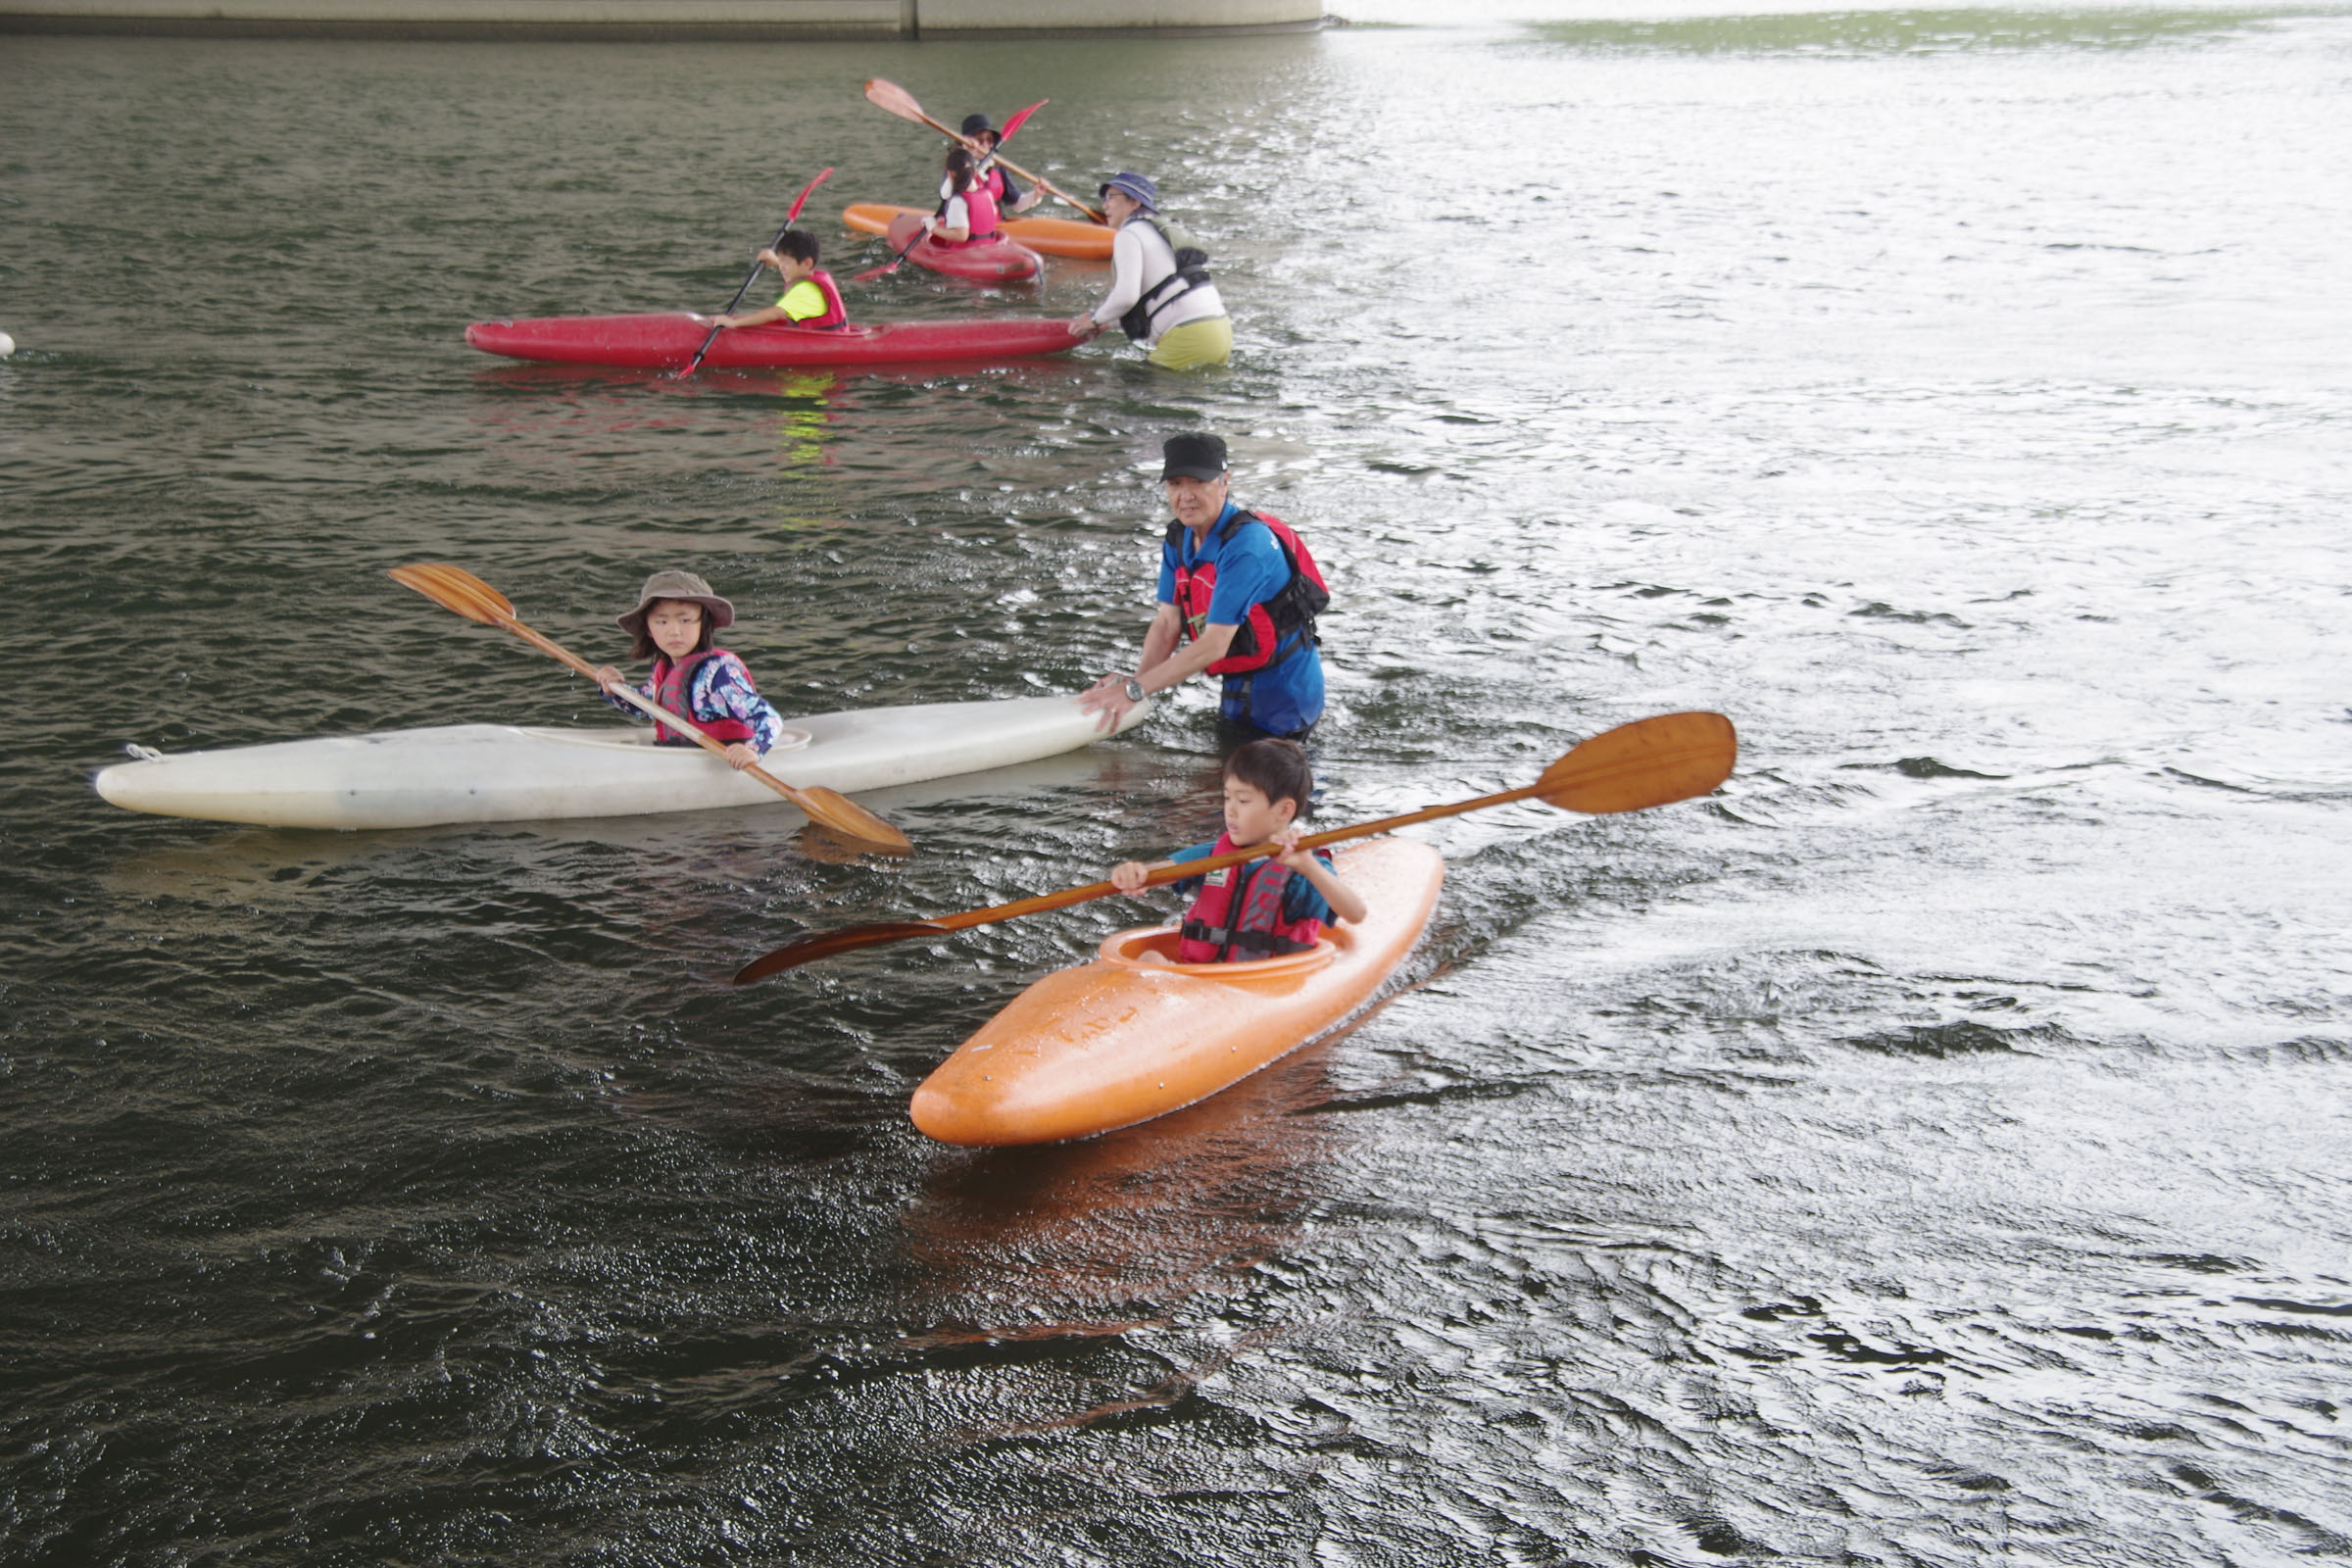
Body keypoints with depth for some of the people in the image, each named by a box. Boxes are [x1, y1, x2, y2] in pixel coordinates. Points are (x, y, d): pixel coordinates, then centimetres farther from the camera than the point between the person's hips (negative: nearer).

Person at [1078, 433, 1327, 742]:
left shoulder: (1245, 546, -28)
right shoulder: (1178, 540, -1)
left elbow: (1215, 644, -32)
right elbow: (1167, 623, -2)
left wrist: (1135, 690, -33)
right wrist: (1134, 681, -21)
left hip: (1282, 691, -8)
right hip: (1239, 687, 8)